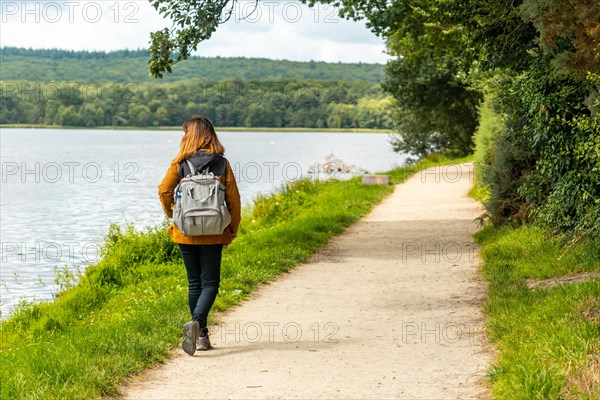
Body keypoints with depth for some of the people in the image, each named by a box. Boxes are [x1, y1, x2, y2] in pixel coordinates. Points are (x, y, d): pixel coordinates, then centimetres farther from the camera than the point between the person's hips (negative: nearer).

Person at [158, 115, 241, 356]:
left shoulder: (180, 163, -5)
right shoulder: (222, 164, -3)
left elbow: (164, 191, -11)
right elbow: (233, 200, -3)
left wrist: (174, 216, 7)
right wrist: (230, 233, 7)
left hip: (185, 233, 1)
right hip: (213, 234, -1)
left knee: (195, 283, 13)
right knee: (210, 282, 6)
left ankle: (201, 336, 18)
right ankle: (196, 322, -20)